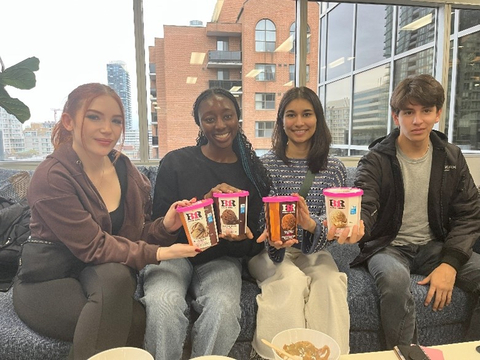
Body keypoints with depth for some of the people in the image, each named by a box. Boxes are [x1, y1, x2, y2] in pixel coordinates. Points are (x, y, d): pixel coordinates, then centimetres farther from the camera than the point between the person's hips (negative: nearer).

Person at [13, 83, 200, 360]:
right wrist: (158, 253, -29)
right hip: (48, 283, -5)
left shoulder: (126, 171, 1)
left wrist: (165, 226, -21)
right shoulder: (52, 177, -17)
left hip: (107, 277, 5)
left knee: (118, 275, -31)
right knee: (136, 319, -30)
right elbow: (93, 247, -22)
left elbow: (137, 235, 0)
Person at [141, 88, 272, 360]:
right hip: (174, 252, -1)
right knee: (163, 303, -32)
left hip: (221, 259, 2)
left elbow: (255, 243, 7)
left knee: (224, 307, -30)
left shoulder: (253, 172, 4)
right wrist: (205, 202, -20)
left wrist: (240, 239, -17)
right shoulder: (175, 163, -3)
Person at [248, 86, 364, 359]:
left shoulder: (334, 168, 2)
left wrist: (311, 224, -31)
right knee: (292, 280, -30)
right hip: (271, 251, -1)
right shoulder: (266, 164, -4)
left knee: (330, 280, -28)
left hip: (314, 252, 2)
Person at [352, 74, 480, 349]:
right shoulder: (376, 161, -8)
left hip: (434, 246, 4)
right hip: (388, 246, -4)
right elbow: (364, 211, -20)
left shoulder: (452, 158, 5)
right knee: (395, 277, -35)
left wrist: (450, 263, -12)